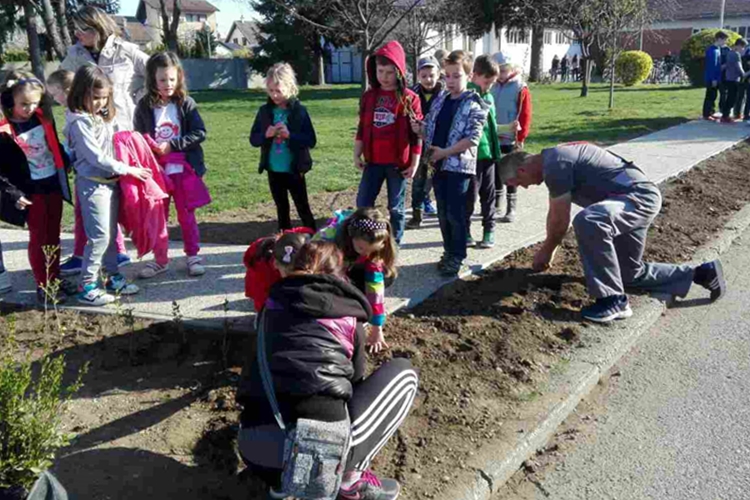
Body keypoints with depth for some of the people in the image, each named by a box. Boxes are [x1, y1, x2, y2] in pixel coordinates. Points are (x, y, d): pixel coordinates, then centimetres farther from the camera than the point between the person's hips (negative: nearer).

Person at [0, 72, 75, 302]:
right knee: (39, 238, 4)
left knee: (53, 236, 14)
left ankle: (54, 280, 28)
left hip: (54, 184, 5)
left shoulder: (43, 118, -1)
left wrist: (65, 168, 11)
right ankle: (44, 287, 15)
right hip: (31, 190, -5)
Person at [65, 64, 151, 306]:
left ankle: (113, 277, 25)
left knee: (111, 234, 15)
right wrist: (127, 170, -15)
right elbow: (96, 157, -18)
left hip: (111, 181, 8)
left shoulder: (103, 116, 11)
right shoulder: (80, 122, -14)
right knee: (99, 236, -7)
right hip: (93, 184, -8)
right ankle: (87, 286, 2)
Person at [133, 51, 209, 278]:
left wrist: (172, 145, -16)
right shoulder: (144, 106, -2)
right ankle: (160, 259, 22)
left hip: (183, 168, -2)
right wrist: (149, 149, -14)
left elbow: (199, 133, -9)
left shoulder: (186, 103, -5)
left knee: (186, 214, 9)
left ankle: (193, 256, 21)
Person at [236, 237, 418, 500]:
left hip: (253, 450, 5)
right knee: (402, 371, 17)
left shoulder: (273, 302, 20)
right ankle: (350, 477, 9)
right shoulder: (347, 312, 13)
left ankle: (281, 477, 15)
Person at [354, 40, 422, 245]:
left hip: (398, 163, -3)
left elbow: (416, 134, -5)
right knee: (363, 203, 5)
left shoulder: (410, 98, -6)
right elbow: (362, 128, 11)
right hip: (373, 161, 4)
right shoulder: (369, 96, 5)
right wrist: (357, 155, 7)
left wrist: (414, 163, -6)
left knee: (396, 207, 8)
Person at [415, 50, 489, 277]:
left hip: (459, 165, -6)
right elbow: (430, 130, 16)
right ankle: (449, 252, 26)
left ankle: (457, 257, 11)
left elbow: (472, 139, -16)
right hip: (439, 165, 6)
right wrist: (419, 128, -7)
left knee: (456, 214, -1)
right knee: (443, 214, 13)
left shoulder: (474, 105, -9)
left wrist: (444, 152, -19)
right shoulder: (440, 100, 10)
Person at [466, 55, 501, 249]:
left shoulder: (489, 97, 11)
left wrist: (495, 150, 14)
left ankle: (489, 231, 22)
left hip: (488, 152, 6)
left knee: (488, 195, 12)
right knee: (470, 195, 2)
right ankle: (465, 231, 15)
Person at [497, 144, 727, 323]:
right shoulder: (553, 160, 12)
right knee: (630, 273, 20)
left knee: (588, 221, -38)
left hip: (640, 196, -11)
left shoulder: (555, 166, -20)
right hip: (641, 198, 11)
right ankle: (701, 273, 29)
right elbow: (554, 213, 25)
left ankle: (614, 300, -27)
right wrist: (548, 249, 34)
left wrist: (546, 252, 1)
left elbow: (560, 221, -15)